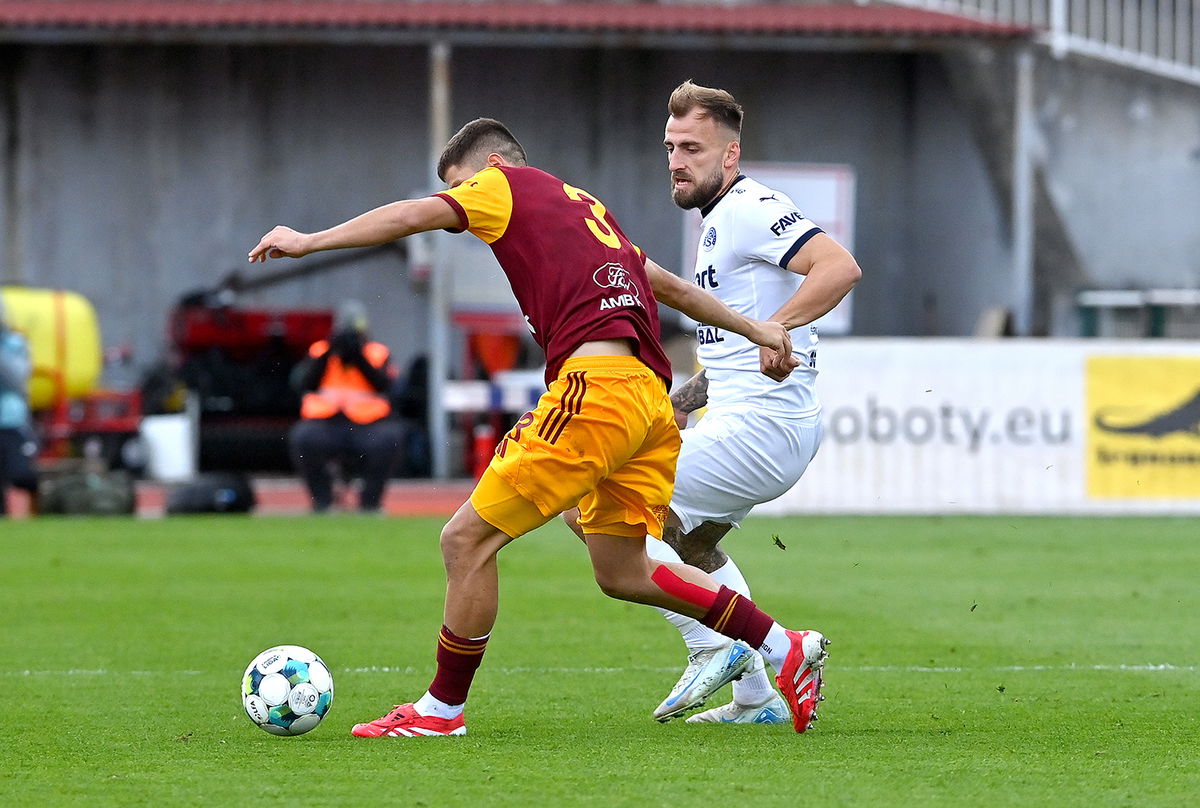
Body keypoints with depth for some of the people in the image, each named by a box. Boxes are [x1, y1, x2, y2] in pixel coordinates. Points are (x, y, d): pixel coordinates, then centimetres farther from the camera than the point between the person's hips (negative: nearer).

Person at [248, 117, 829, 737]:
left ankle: (442, 709, 2)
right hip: (651, 399, 9)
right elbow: (670, 286, 35)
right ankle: (786, 650, 22)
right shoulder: (583, 205, 31)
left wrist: (309, 242, -4)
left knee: (467, 540, -3)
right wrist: (755, 330, 38)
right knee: (621, 574, 20)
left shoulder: (505, 183, 8)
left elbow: (416, 215, -7)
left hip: (596, 383, -9)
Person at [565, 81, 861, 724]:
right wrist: (684, 400, 16)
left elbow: (840, 267, -28)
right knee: (686, 540, 32)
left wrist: (770, 329, -34)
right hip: (753, 421, 11)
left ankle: (714, 648, -11)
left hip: (758, 427, -11)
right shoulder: (720, 221, 18)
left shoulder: (749, 209, -14)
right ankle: (757, 698, 32)